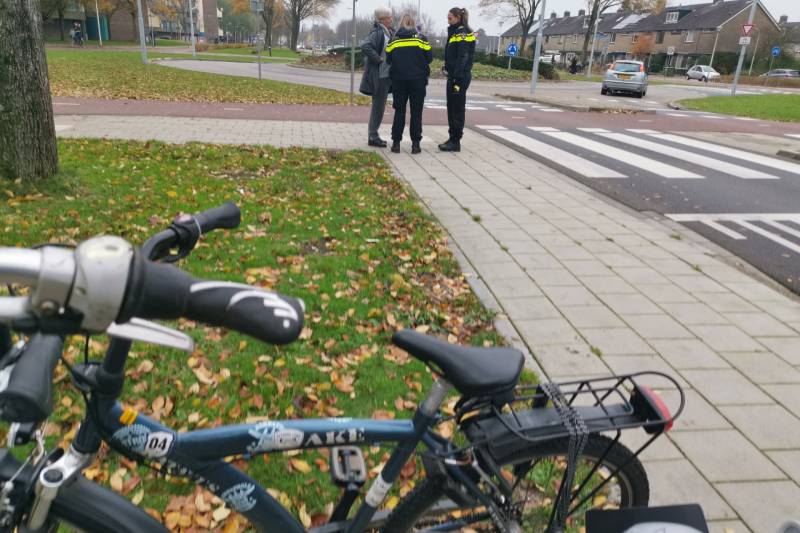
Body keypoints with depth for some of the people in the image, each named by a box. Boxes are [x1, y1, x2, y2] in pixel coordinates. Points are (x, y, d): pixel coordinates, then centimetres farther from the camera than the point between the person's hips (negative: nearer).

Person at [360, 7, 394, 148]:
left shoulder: (389, 32, 14)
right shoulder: (377, 32, -13)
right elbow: (365, 46, -28)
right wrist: (378, 59, -22)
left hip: (386, 75, 9)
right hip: (379, 76, -9)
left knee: (380, 106, 14)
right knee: (378, 106, -4)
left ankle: (373, 135, 23)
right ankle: (373, 137, 4)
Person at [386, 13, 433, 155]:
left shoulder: (393, 40, 3)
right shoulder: (421, 39, -1)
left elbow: (388, 60, 4)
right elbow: (429, 57, 1)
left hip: (399, 80, 1)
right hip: (418, 80, -1)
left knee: (399, 111, 8)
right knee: (416, 112, 5)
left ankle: (396, 142, 6)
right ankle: (415, 143, 3)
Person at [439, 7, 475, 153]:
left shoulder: (462, 33, -11)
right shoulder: (455, 33, 18)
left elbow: (463, 58, -19)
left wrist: (457, 79, -24)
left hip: (460, 77, -10)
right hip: (453, 76, 10)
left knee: (457, 110, -5)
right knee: (451, 108, 12)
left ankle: (455, 142, 0)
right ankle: (452, 139, 19)